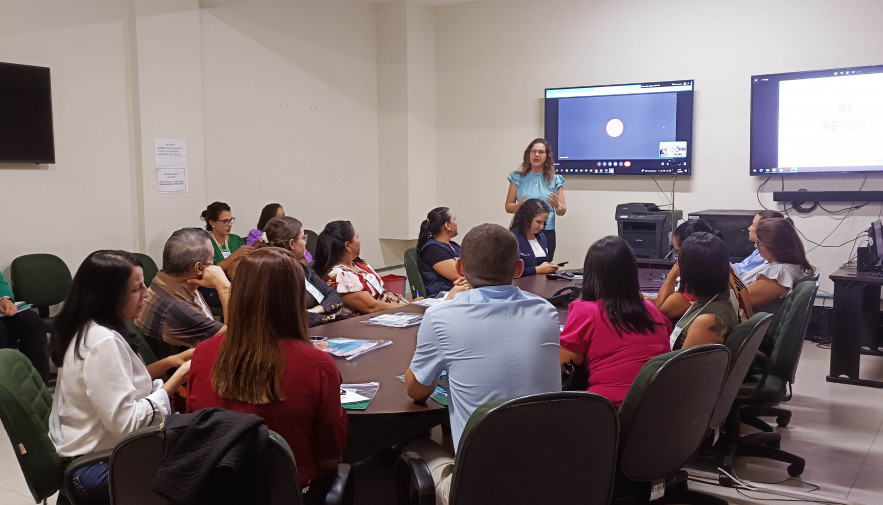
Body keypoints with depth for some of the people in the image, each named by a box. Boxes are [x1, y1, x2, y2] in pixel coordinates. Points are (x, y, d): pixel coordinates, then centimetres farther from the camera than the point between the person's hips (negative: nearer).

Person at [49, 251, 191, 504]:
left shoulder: (87, 328, 2)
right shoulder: (103, 342, -27)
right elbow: (128, 423, -30)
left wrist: (170, 362, 2)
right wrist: (180, 376, -22)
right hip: (98, 466, -9)